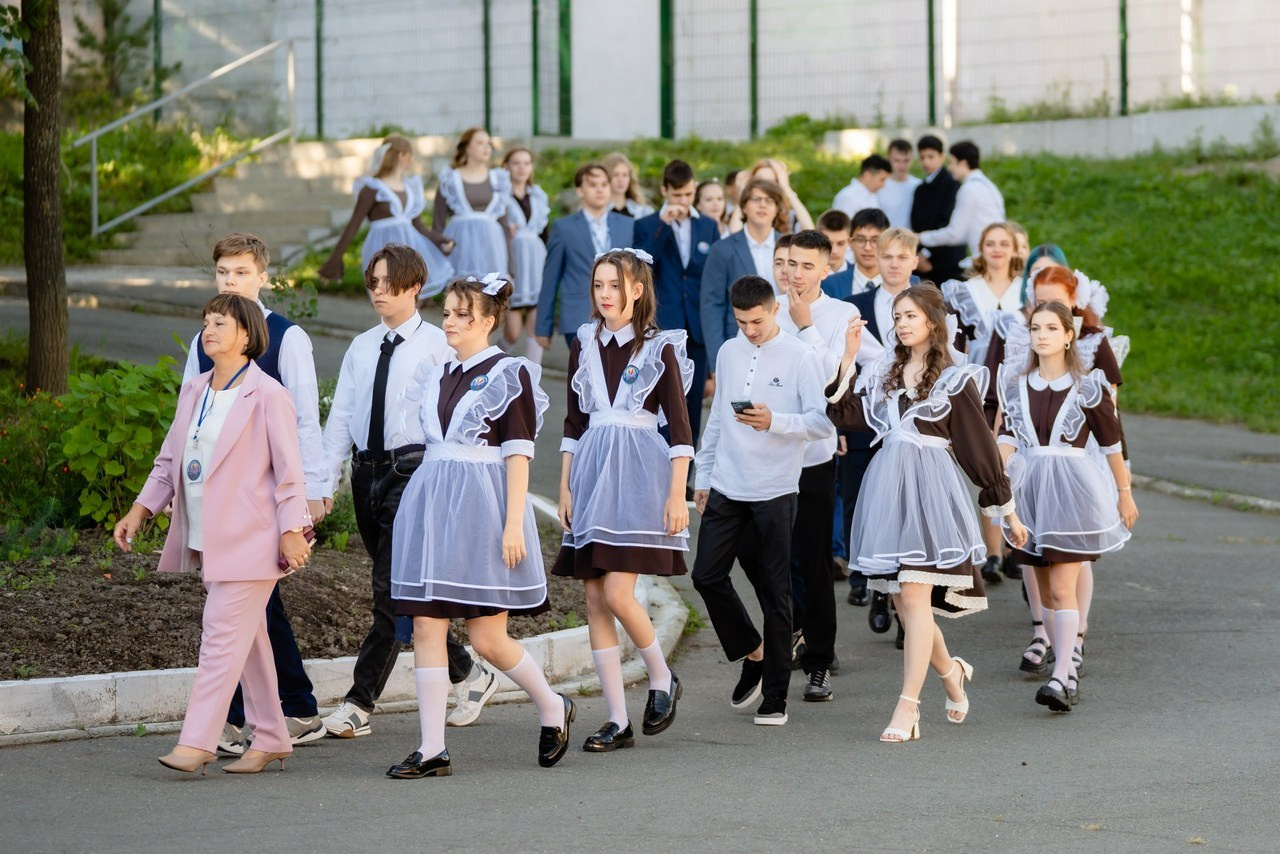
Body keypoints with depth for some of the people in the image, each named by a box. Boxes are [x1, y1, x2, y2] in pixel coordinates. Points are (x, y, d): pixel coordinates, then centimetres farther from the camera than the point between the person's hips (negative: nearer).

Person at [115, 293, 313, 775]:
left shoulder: (267, 396, -9)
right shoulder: (194, 391, 13)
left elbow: (288, 469, -9)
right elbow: (170, 460, 17)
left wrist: (292, 531, -14)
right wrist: (140, 510, 8)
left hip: (248, 538, -8)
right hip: (206, 538, 8)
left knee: (223, 635, -12)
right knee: (246, 638, 13)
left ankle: (196, 743, -15)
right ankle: (271, 739, 21)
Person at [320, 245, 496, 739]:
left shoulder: (436, 345, -2)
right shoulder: (360, 348, 14)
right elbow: (340, 418, 11)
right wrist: (324, 482, 2)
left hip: (413, 471, -7)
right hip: (368, 472, 7)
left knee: (390, 591, -11)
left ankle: (359, 703, -10)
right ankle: (469, 675, 27)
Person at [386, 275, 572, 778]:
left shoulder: (509, 374, -4)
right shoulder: (435, 376, 15)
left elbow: (518, 454, -9)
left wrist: (513, 524, -16)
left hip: (481, 507, -6)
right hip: (432, 505, 6)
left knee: (487, 638, -4)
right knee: (426, 627, -2)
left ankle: (553, 709, 21)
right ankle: (432, 750, 0)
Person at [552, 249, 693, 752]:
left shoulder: (659, 348, -2)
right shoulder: (585, 344, 11)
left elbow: (680, 428, -4)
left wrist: (677, 496, -11)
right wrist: (565, 489, 11)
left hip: (638, 472, -5)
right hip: (592, 473, 5)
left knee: (617, 594, -15)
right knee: (595, 602, 1)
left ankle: (662, 679, 11)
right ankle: (618, 722, 5)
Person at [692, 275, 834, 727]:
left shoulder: (800, 357, -6)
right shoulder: (728, 352, 11)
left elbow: (823, 421, -9)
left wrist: (775, 422, -23)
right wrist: (702, 476, 17)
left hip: (774, 491, -5)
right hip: (726, 487, 5)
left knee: (774, 592, 0)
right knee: (707, 575, -1)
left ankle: (775, 696, 7)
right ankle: (752, 654, 21)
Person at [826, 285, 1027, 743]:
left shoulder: (955, 379, 0)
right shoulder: (884, 373, 15)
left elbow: (979, 446, 0)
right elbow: (845, 413, 6)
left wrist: (1006, 509, 2)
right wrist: (848, 359, 1)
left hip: (930, 488, -6)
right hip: (887, 486, 6)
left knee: (915, 598, -11)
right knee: (902, 601, 8)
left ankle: (907, 705, -11)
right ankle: (950, 671, 33)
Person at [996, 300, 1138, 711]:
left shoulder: (1087, 387, -2)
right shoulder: (1016, 385, 8)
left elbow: (1112, 443, 6)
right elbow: (1007, 436, 2)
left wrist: (1125, 494, 11)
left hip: (1071, 488, -5)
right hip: (1030, 488, 5)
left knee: (1062, 587, -13)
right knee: (1046, 588, 9)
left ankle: (1061, 677, -18)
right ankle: (1069, 672, 18)